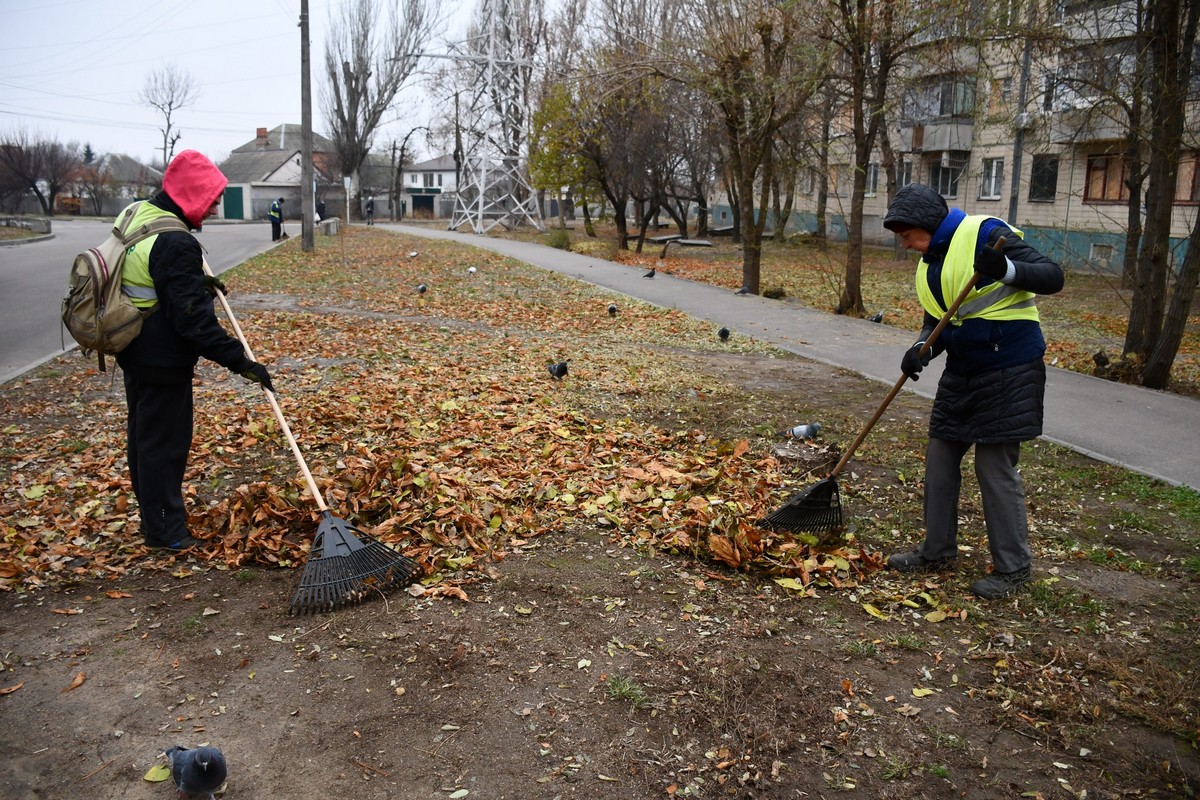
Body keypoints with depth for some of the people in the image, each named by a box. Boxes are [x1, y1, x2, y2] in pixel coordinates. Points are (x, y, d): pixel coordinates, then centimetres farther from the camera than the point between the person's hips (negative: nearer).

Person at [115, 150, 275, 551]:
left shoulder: (138, 216, 6)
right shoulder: (176, 243, -26)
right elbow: (194, 318, -28)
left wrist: (197, 283, 18)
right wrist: (240, 361, -25)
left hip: (135, 353, 10)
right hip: (162, 362, -10)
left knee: (142, 435, 20)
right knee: (164, 442, 1)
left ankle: (153, 515, 37)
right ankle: (164, 530, 13)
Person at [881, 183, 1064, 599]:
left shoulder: (986, 235, -14)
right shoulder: (929, 265, 10)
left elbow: (1052, 276, -18)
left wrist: (1006, 269, -36)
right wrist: (921, 350, -8)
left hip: (1008, 372, -8)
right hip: (962, 373, 9)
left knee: (996, 467, -4)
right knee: (940, 459, 12)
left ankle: (1013, 568, 12)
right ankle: (938, 550, 27)